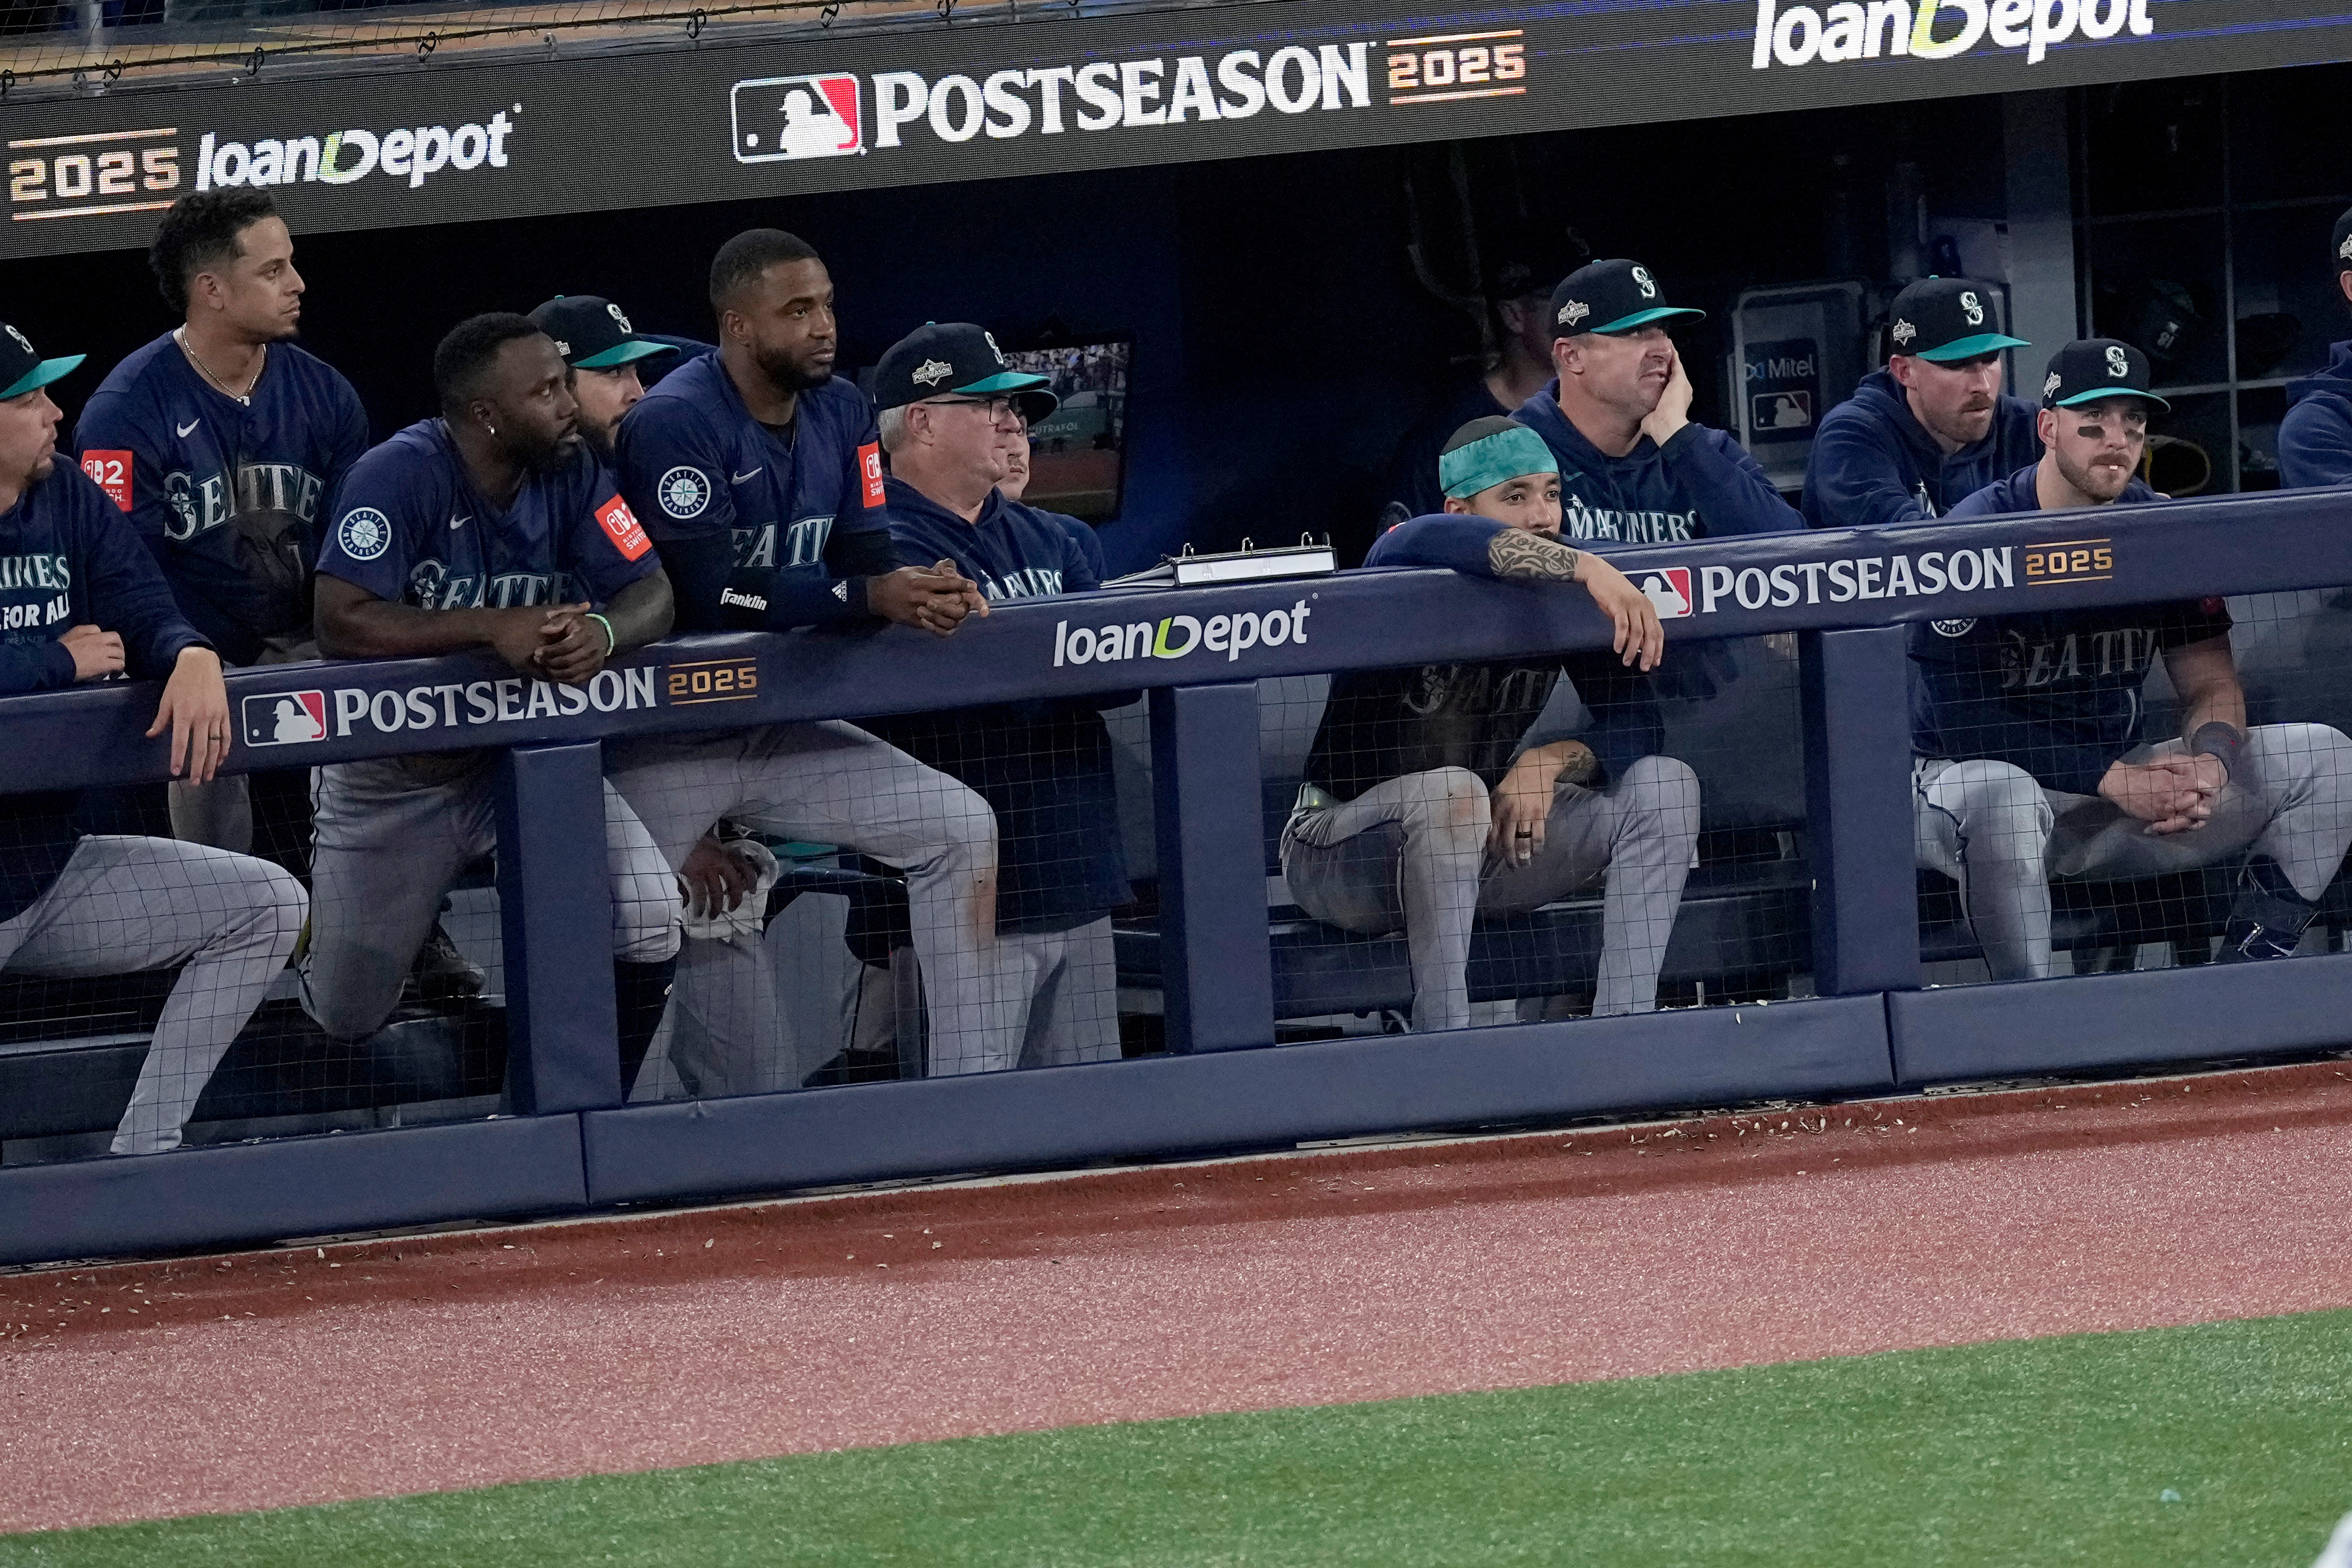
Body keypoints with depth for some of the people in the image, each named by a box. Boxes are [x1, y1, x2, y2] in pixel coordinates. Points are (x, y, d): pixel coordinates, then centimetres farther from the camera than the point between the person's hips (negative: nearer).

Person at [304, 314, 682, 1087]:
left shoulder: (572, 473, -7)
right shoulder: (402, 475, -22)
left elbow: (651, 595, -9)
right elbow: (342, 622, -30)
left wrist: (604, 631, -33)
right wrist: (492, 628, -38)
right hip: (394, 774, -3)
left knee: (649, 918, -20)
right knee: (346, 1018, 8)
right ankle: (322, 896, 45)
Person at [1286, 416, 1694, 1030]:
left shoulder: (1560, 589, -2)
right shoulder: (1403, 569, -17)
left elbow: (1638, 728, -2)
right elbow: (1434, 540, -44)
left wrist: (1551, 761, -23)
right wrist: (1587, 567, -51)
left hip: (1475, 851, 6)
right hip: (1341, 856, -6)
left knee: (1664, 784, -9)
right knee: (1451, 792, -37)